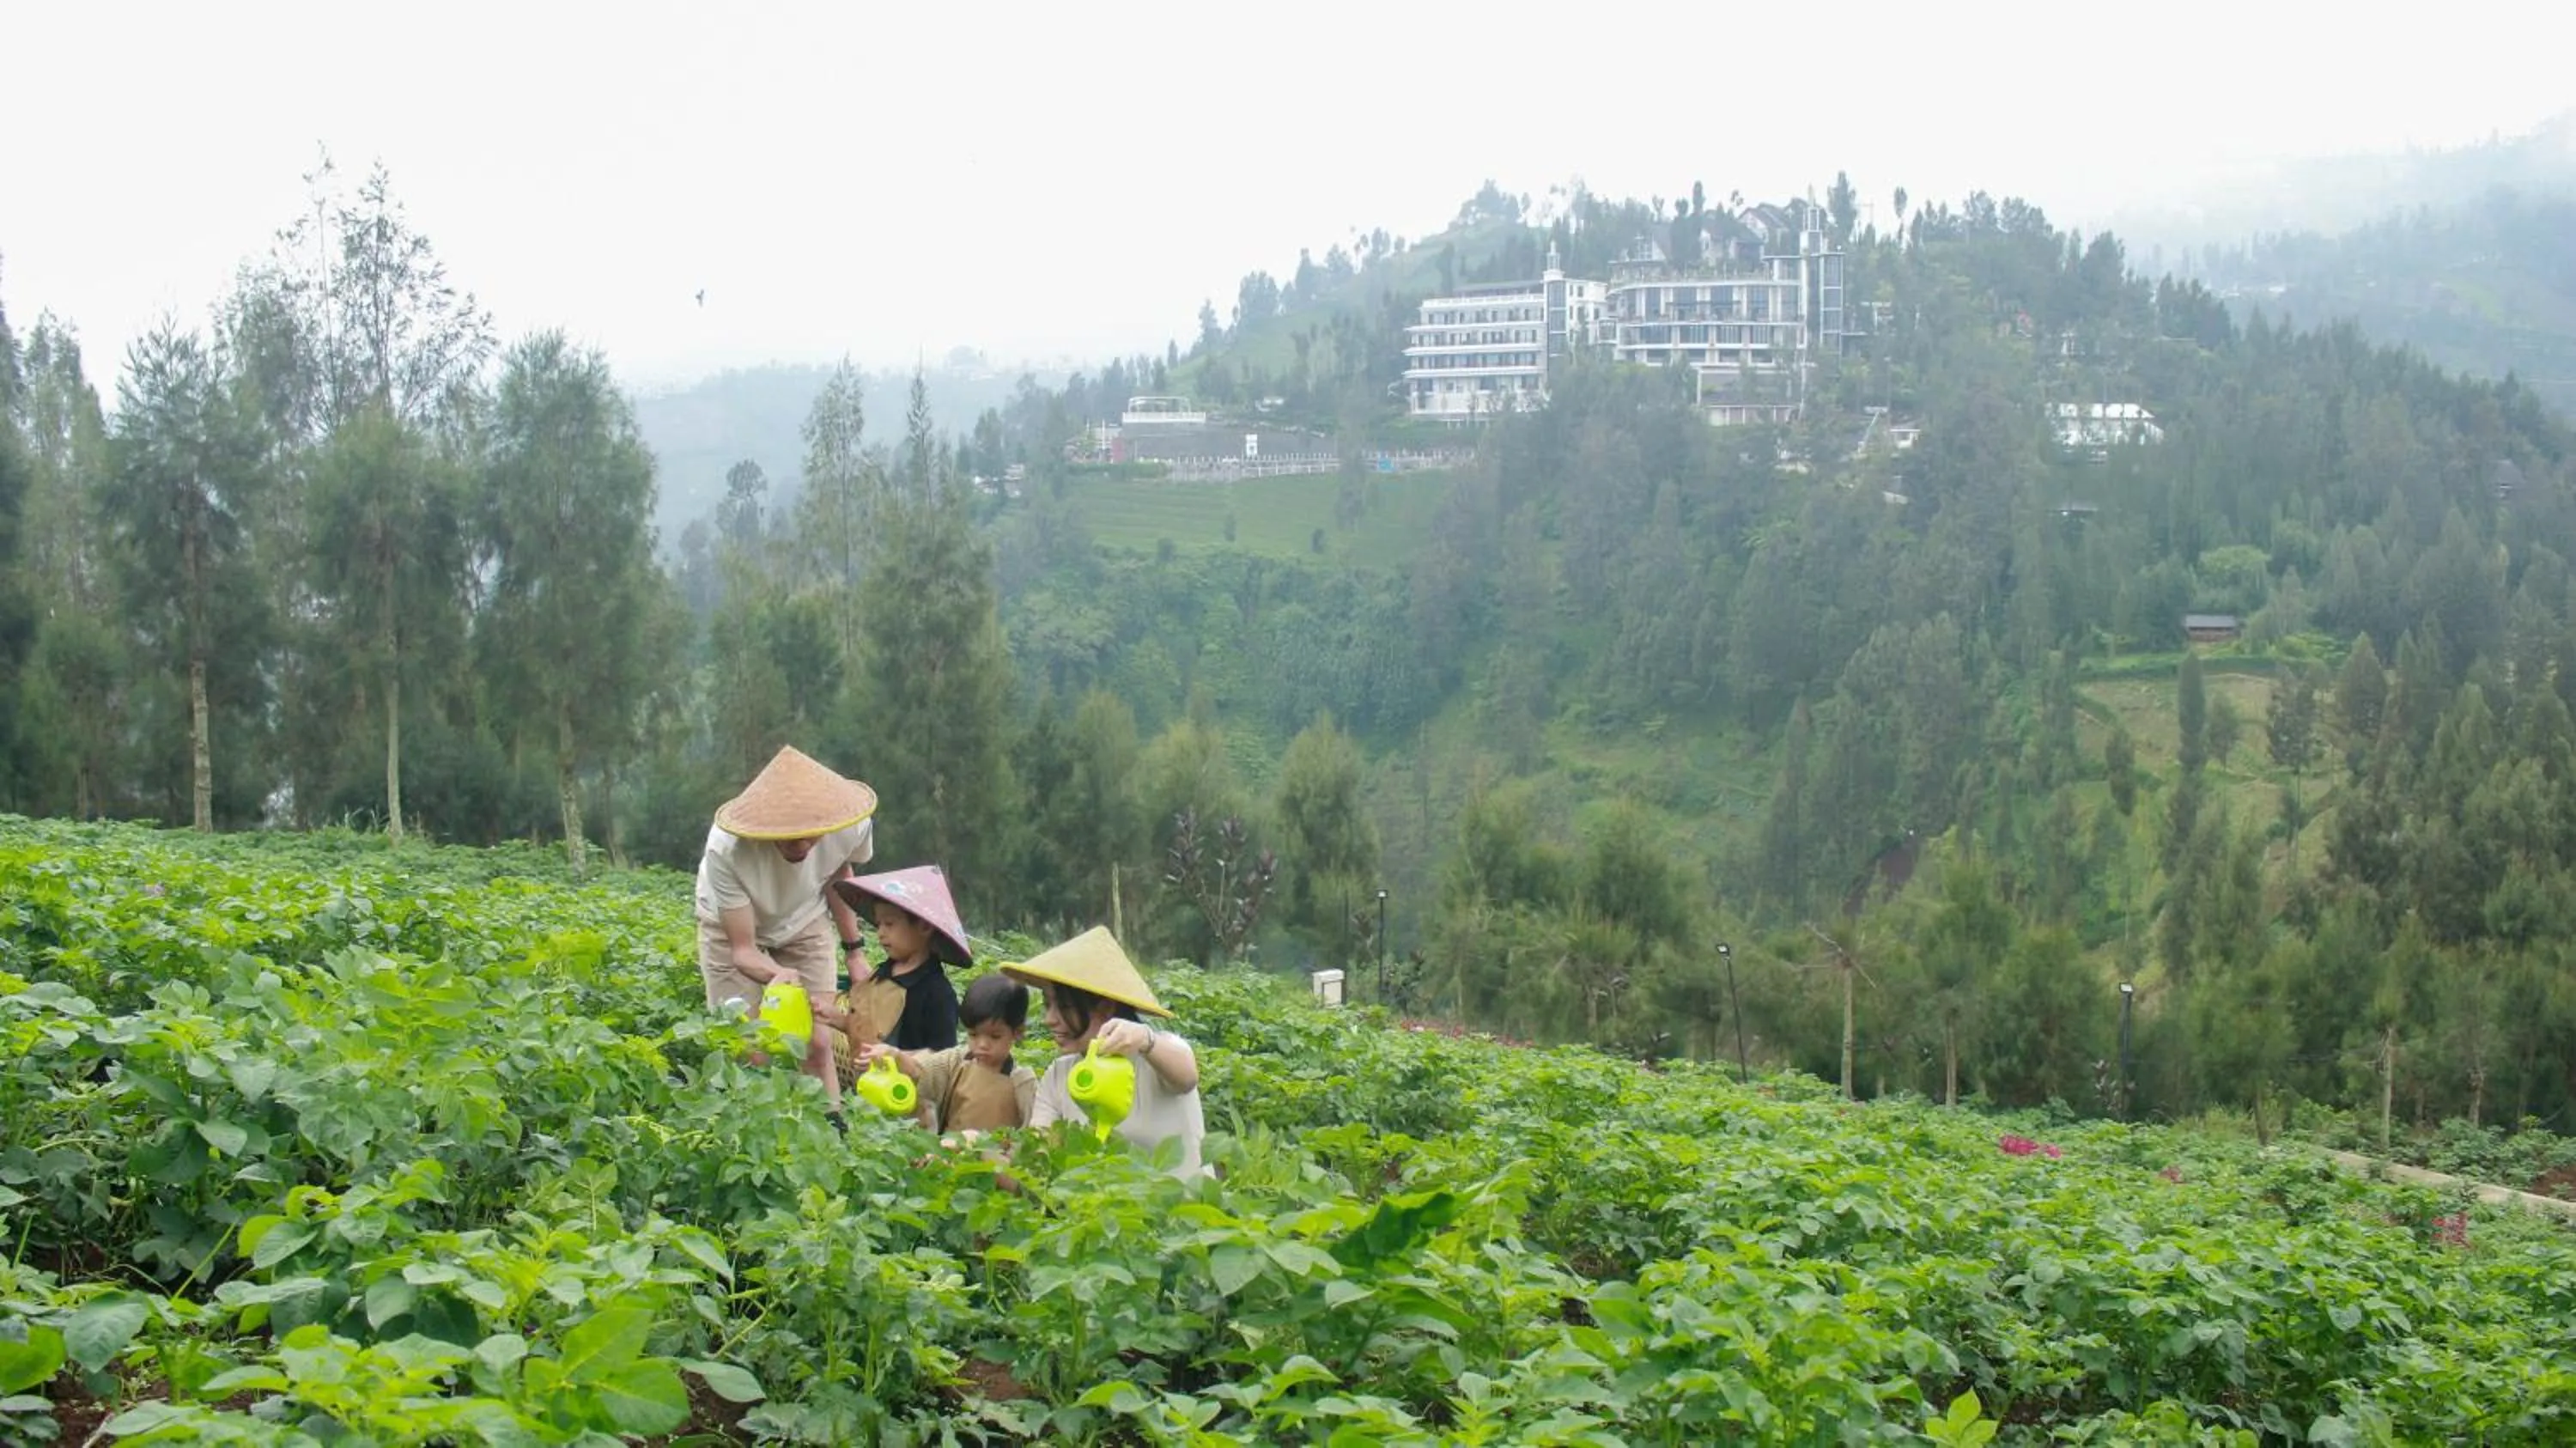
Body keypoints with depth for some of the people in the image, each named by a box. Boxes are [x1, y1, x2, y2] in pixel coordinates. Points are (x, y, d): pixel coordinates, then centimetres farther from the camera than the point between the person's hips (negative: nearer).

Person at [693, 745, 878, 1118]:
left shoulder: (851, 826, -31)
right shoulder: (728, 850, -40)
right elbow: (743, 950, -31)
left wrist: (854, 951, 0)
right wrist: (778, 975, -53)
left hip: (804, 922, 2)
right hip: (732, 925, -2)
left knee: (817, 1044, -6)